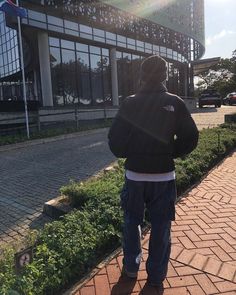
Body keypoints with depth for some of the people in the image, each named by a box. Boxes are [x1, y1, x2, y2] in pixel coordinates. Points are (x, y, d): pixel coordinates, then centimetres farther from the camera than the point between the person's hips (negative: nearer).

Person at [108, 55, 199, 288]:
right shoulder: (175, 103, -5)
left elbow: (115, 139, -10)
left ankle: (131, 266, 36)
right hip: (164, 176, 1)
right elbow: (190, 138, -5)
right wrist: (170, 153, 10)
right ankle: (156, 276, 29)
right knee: (161, 227, 15)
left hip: (135, 175, 0)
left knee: (131, 222, 20)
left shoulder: (130, 103, -7)